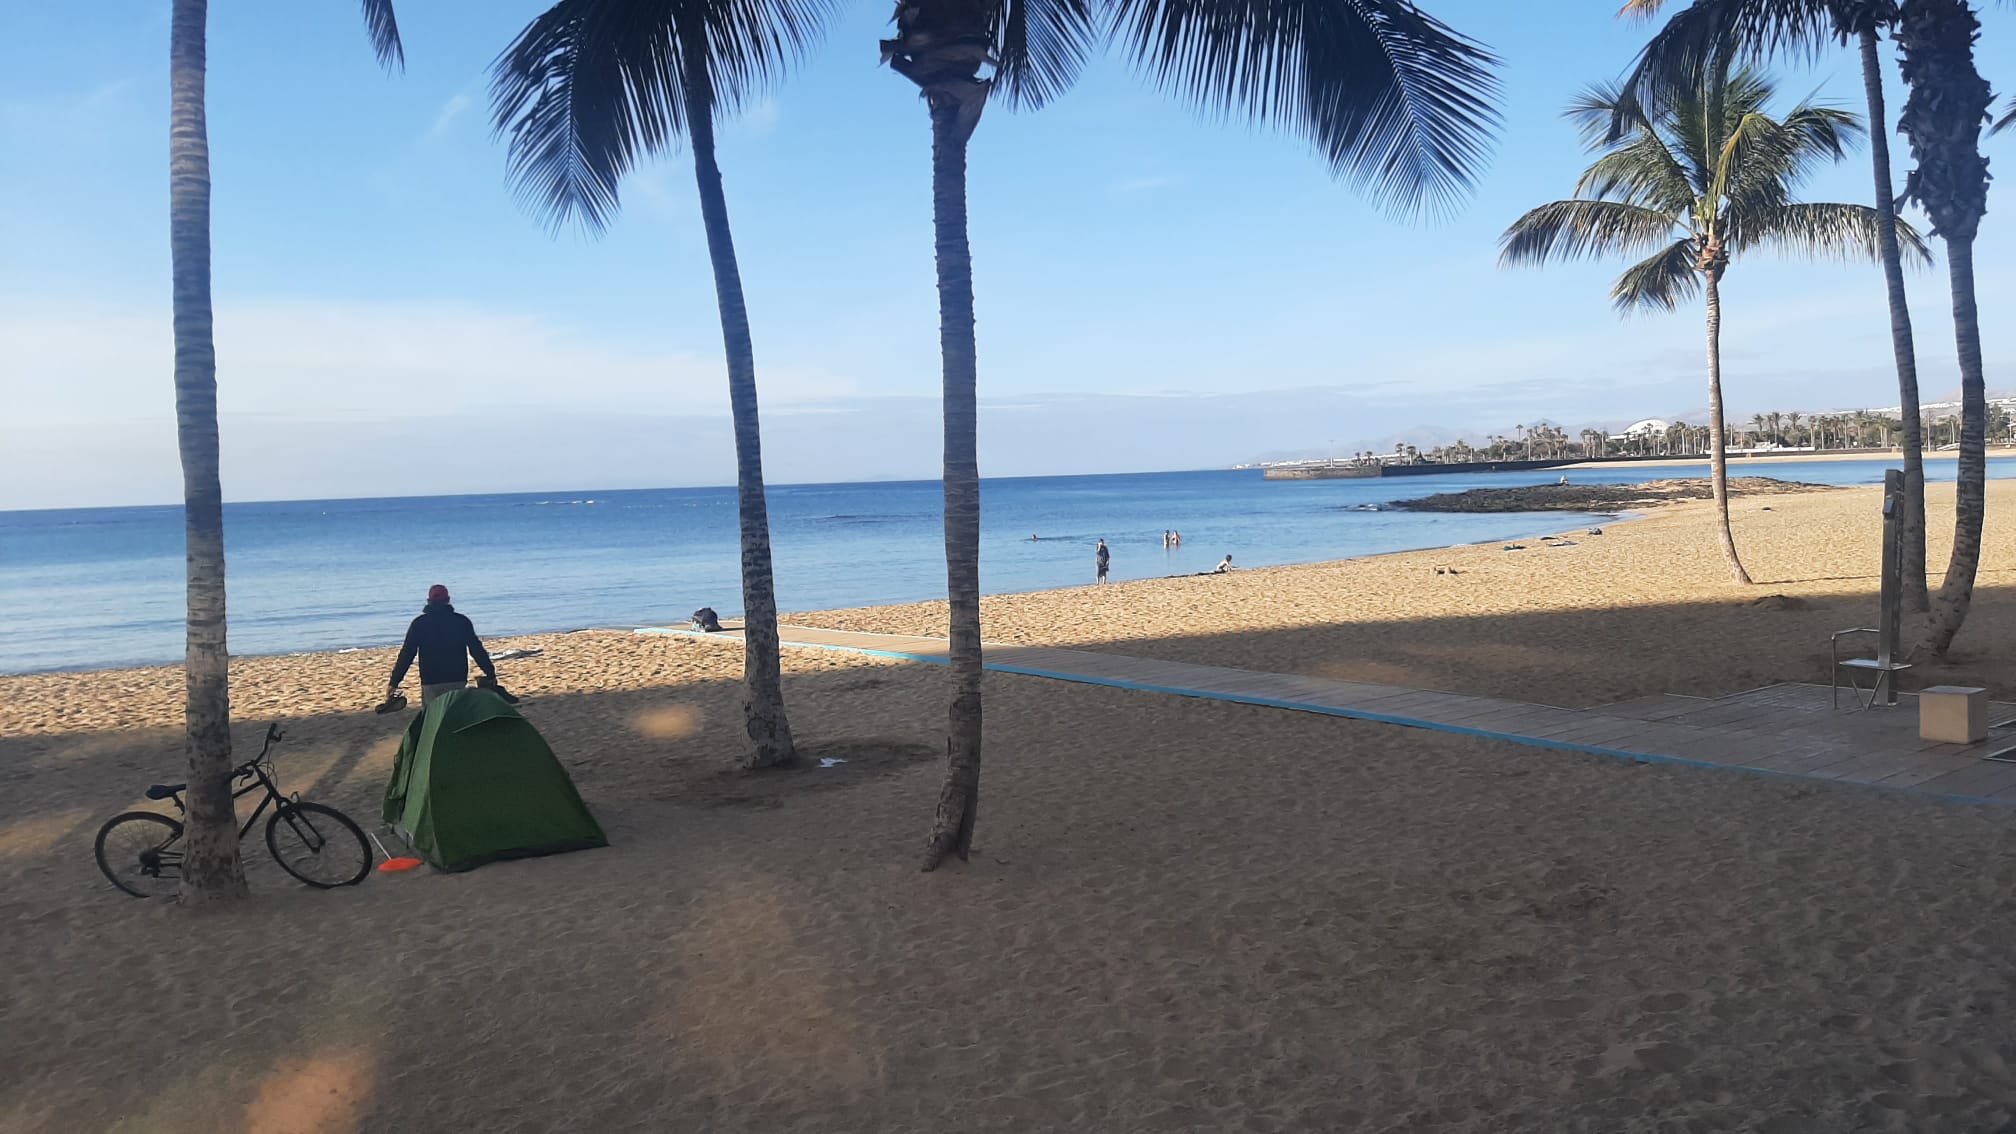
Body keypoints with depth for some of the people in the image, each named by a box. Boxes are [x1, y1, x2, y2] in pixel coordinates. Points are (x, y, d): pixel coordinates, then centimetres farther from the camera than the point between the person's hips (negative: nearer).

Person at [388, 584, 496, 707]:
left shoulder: (419, 623, 2)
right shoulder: (462, 621, 4)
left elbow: (406, 654, 0)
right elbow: (477, 650, 3)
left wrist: (394, 683, 3)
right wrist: (491, 675, 6)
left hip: (430, 683, -1)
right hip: (458, 681, 1)